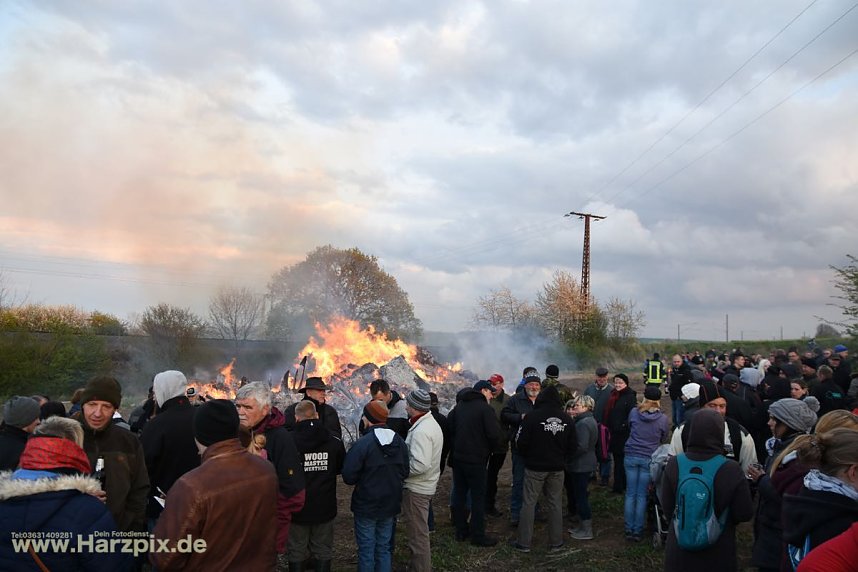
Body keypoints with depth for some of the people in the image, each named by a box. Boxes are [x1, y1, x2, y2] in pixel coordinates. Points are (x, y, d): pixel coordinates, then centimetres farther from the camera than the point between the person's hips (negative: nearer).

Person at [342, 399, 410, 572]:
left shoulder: (362, 443, -21)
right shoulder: (400, 442, -2)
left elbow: (348, 477, -18)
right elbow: (404, 472, 5)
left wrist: (364, 479, 2)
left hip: (366, 506, -5)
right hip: (390, 505, 5)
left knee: (366, 551, 9)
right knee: (384, 548, 18)